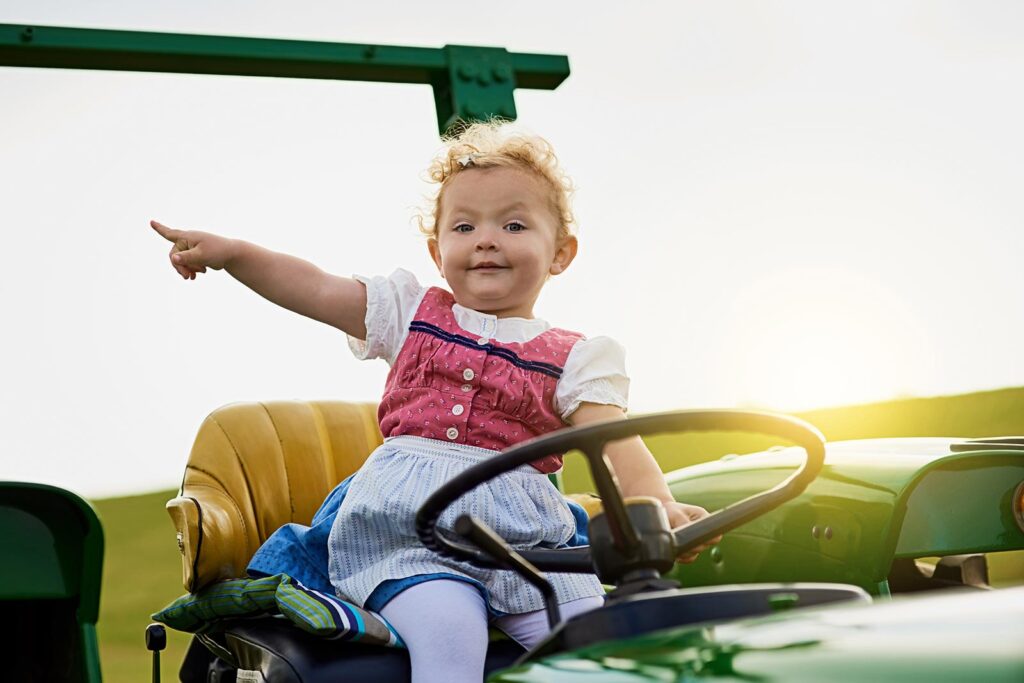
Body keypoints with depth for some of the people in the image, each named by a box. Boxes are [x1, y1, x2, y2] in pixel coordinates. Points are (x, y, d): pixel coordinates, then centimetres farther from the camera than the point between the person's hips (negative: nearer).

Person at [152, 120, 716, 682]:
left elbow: (615, 439, -4)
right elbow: (315, 289, 10)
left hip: (521, 532, 1)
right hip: (405, 526, -1)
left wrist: (660, 507, -23)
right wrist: (229, 252, -3)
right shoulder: (412, 314, 16)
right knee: (447, 632, -29)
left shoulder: (571, 359, 10)